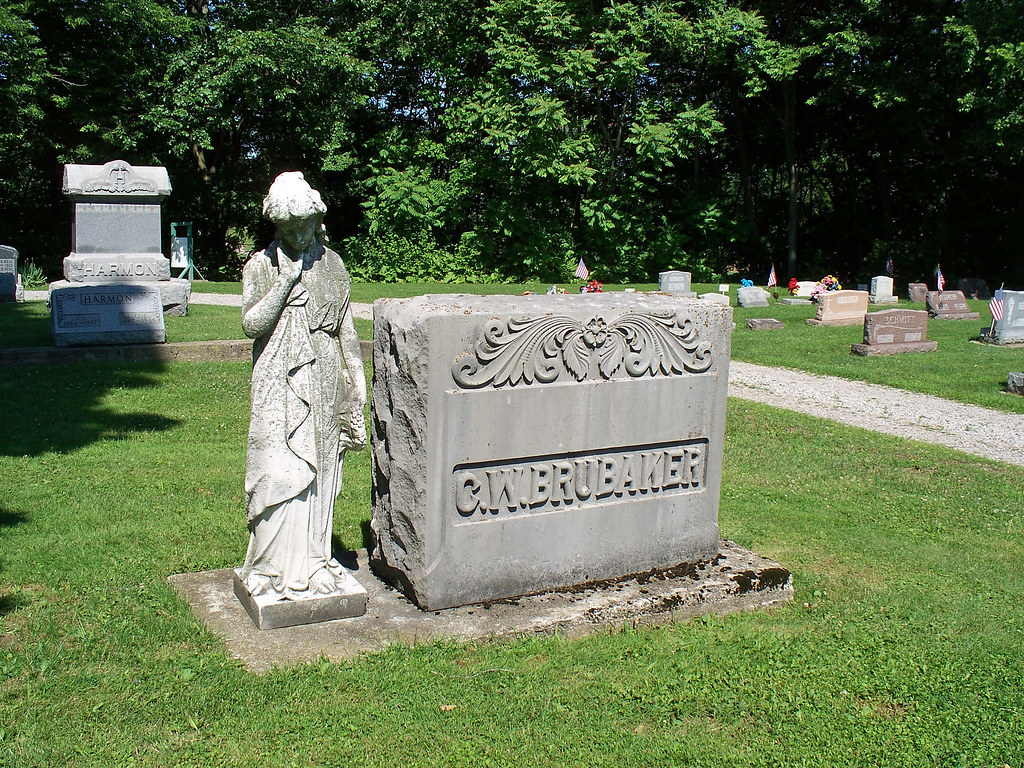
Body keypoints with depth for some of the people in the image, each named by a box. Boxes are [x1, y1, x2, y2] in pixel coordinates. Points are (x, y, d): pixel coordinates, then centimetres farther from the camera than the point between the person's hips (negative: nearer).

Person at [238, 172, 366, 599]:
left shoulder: (331, 264, 9)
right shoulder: (261, 266, 0)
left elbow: (345, 328, 13)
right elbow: (251, 324, -11)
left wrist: (357, 377, 8)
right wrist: (287, 281, -15)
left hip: (325, 382, 3)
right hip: (281, 386, -3)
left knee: (321, 471, 8)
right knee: (281, 474, -5)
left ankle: (313, 559, 20)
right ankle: (276, 568, 6)